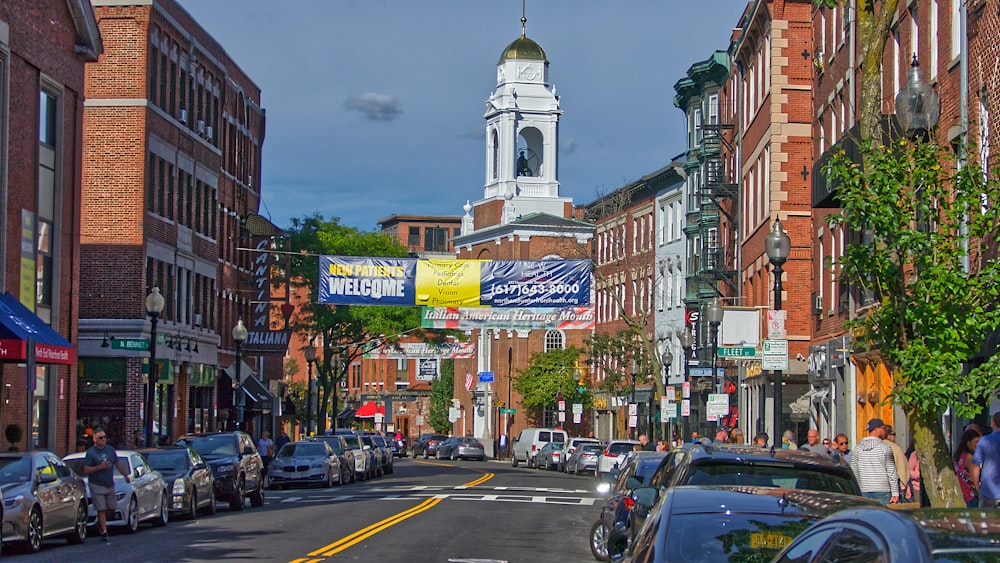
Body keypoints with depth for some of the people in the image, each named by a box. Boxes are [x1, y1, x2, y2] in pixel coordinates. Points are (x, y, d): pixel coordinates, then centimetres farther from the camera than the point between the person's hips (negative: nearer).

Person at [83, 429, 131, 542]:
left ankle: (100, 523, 31)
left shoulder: (111, 450, 9)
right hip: (97, 485, -5)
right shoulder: (91, 453, -7)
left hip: (110, 485, 5)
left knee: (111, 509, 8)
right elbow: (86, 470, -12)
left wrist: (126, 475, 17)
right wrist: (100, 467, -21)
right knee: (102, 510, -7)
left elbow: (118, 463, 21)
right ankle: (104, 531, -2)